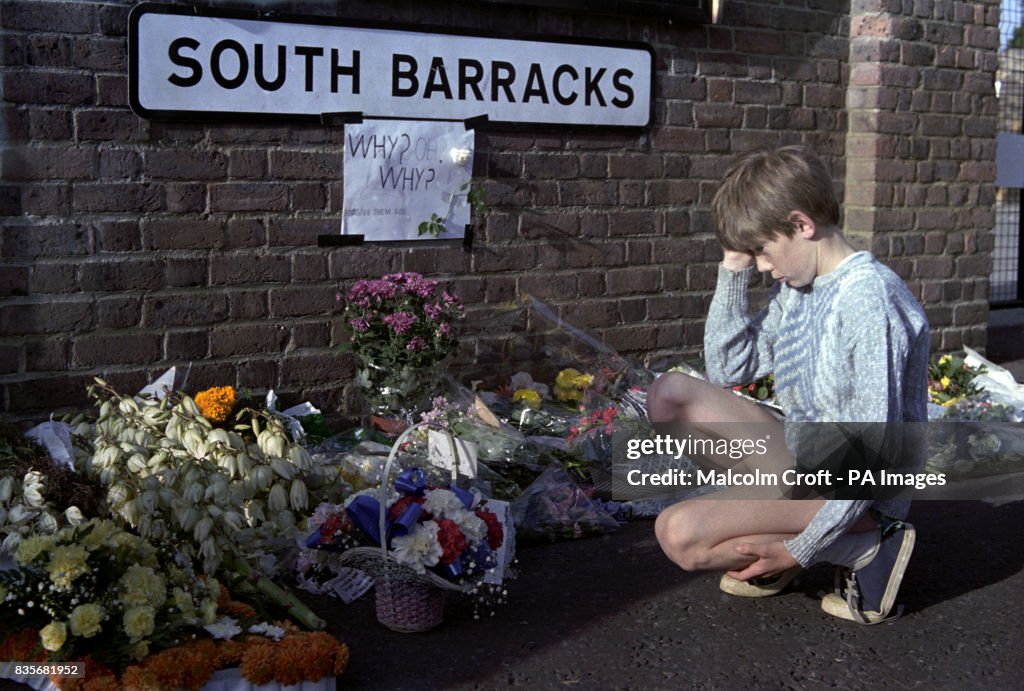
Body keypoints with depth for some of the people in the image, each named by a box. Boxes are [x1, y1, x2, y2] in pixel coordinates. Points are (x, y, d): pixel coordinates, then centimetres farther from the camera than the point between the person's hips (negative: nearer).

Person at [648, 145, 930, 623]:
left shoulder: (868, 300, -23)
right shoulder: (794, 287, 4)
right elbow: (727, 369, 12)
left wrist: (800, 551, -23)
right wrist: (733, 271, 1)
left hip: (857, 490, -9)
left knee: (680, 534, -24)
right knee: (670, 394, 3)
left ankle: (864, 548, -9)